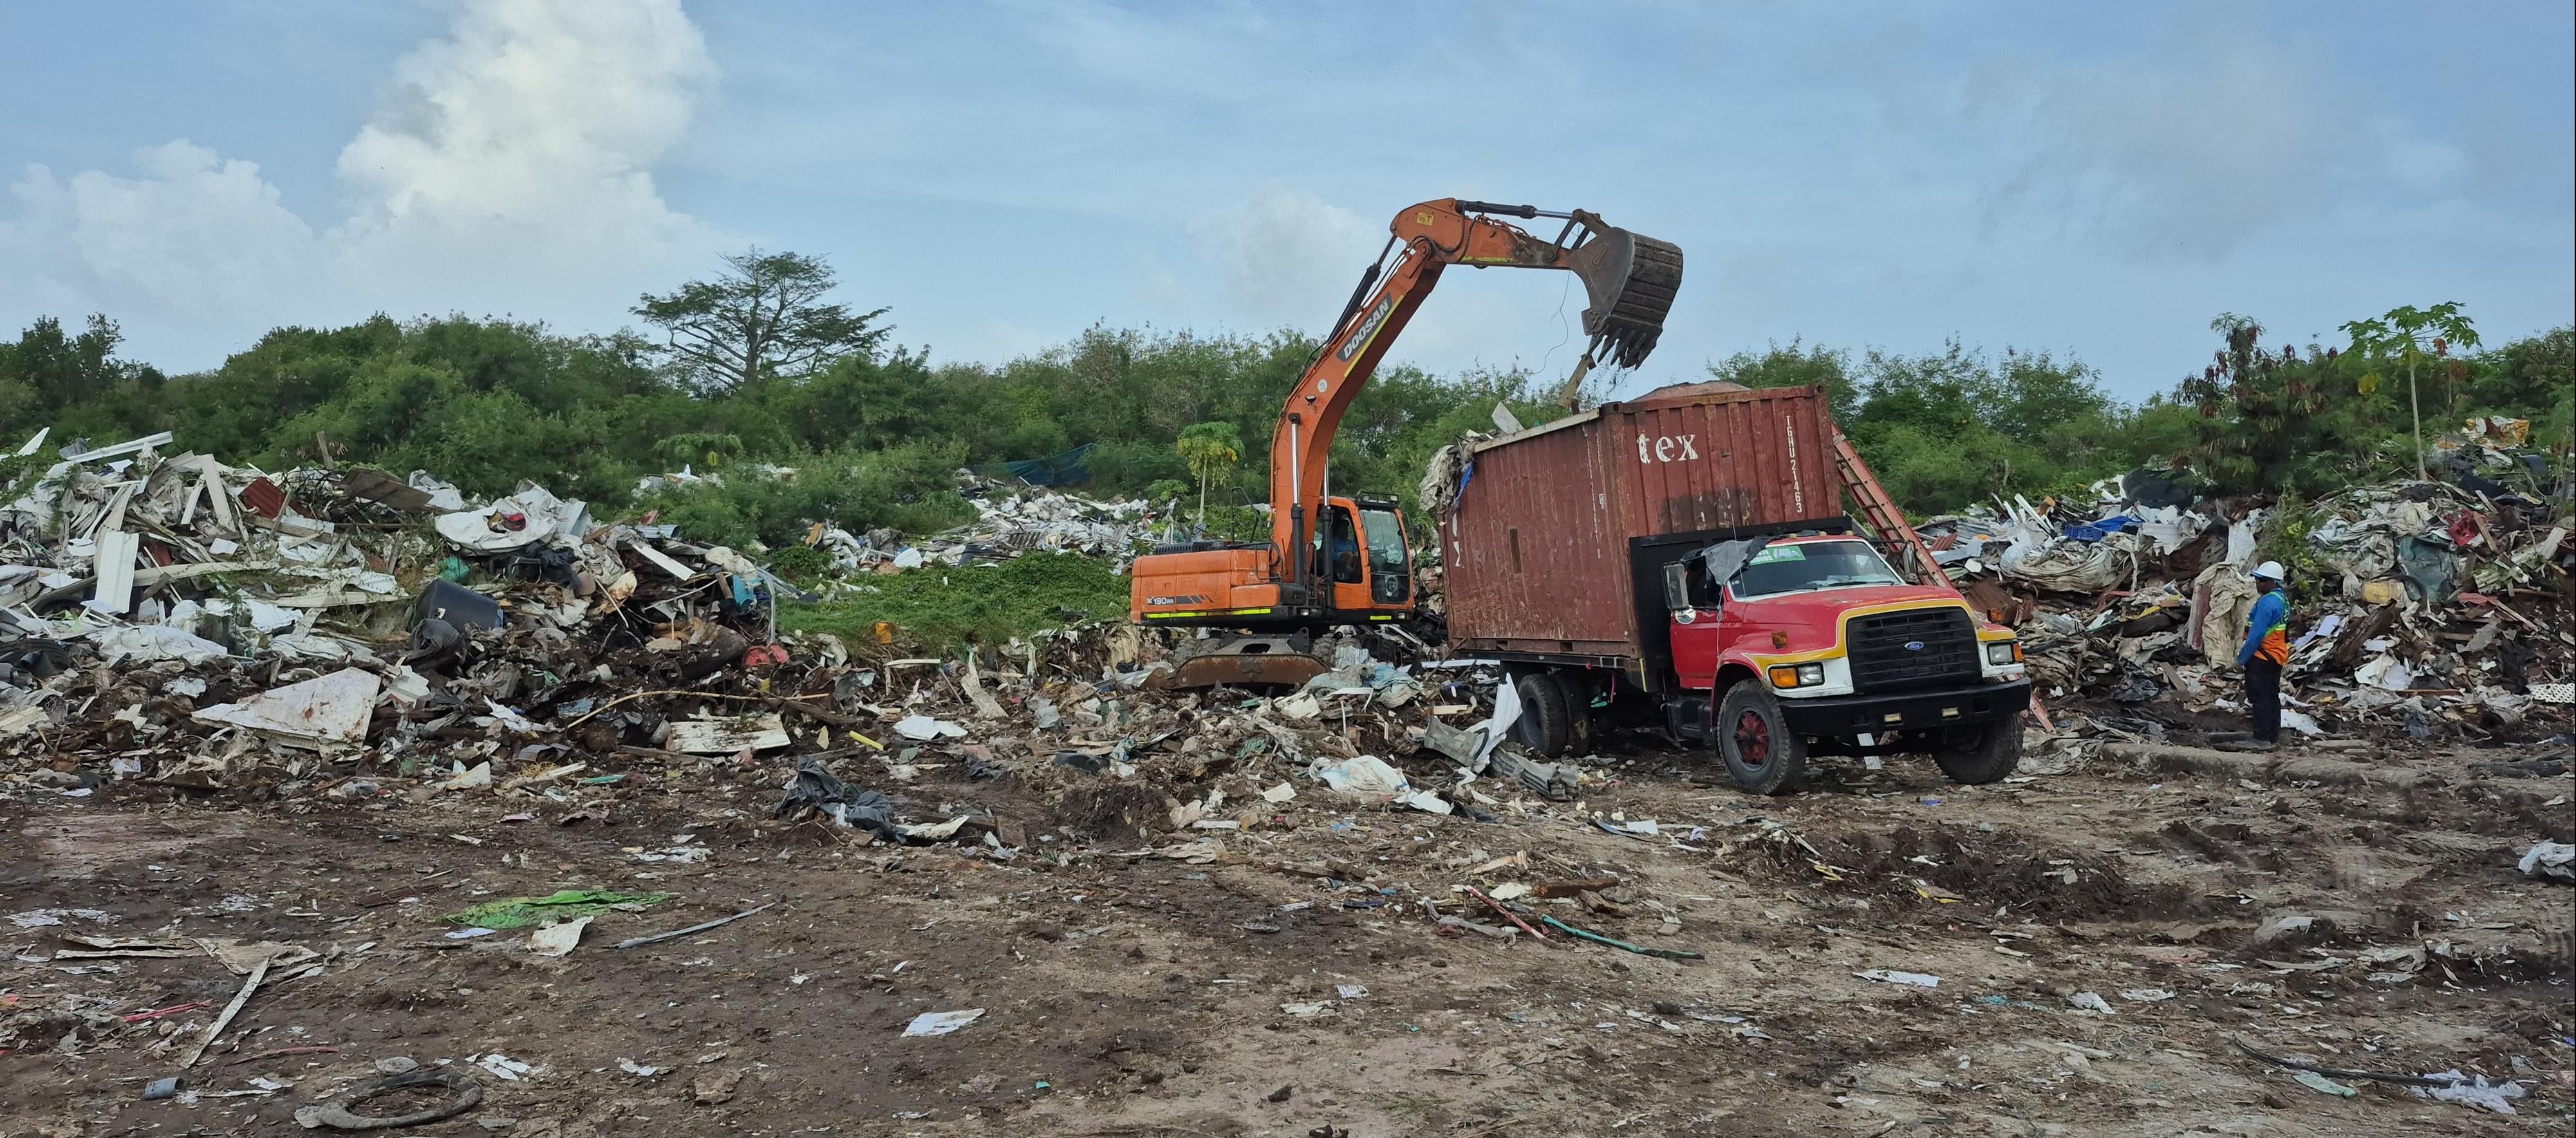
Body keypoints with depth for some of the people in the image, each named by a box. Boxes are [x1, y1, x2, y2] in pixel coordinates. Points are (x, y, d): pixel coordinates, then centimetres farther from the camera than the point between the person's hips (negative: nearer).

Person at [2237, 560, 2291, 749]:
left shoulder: (2267, 603, -20)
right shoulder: (2283, 599, 12)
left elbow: (2256, 635, -23)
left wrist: (2242, 658, -16)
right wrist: (2245, 651, 17)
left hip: (2261, 658, -10)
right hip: (2277, 656, 10)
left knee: (2259, 698, -5)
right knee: (2272, 697, 13)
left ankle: (2262, 739, -3)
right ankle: (2274, 737, 19)